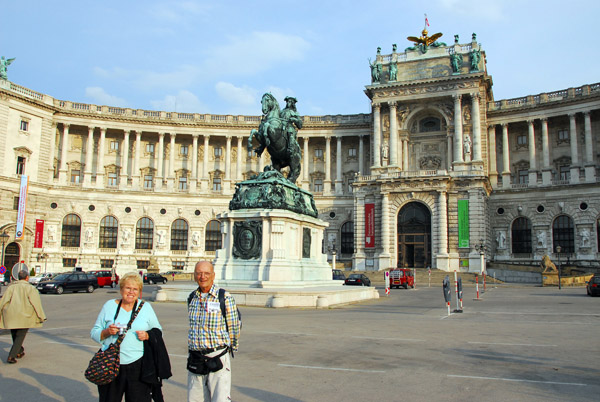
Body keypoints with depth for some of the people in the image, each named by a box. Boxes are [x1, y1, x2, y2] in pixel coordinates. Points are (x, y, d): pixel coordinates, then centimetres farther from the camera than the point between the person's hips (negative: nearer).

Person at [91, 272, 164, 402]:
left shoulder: (146, 307, 8)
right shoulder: (109, 306, 8)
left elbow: (158, 332, 12)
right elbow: (94, 333, 10)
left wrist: (147, 336, -9)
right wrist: (107, 332, -10)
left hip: (138, 365, 0)